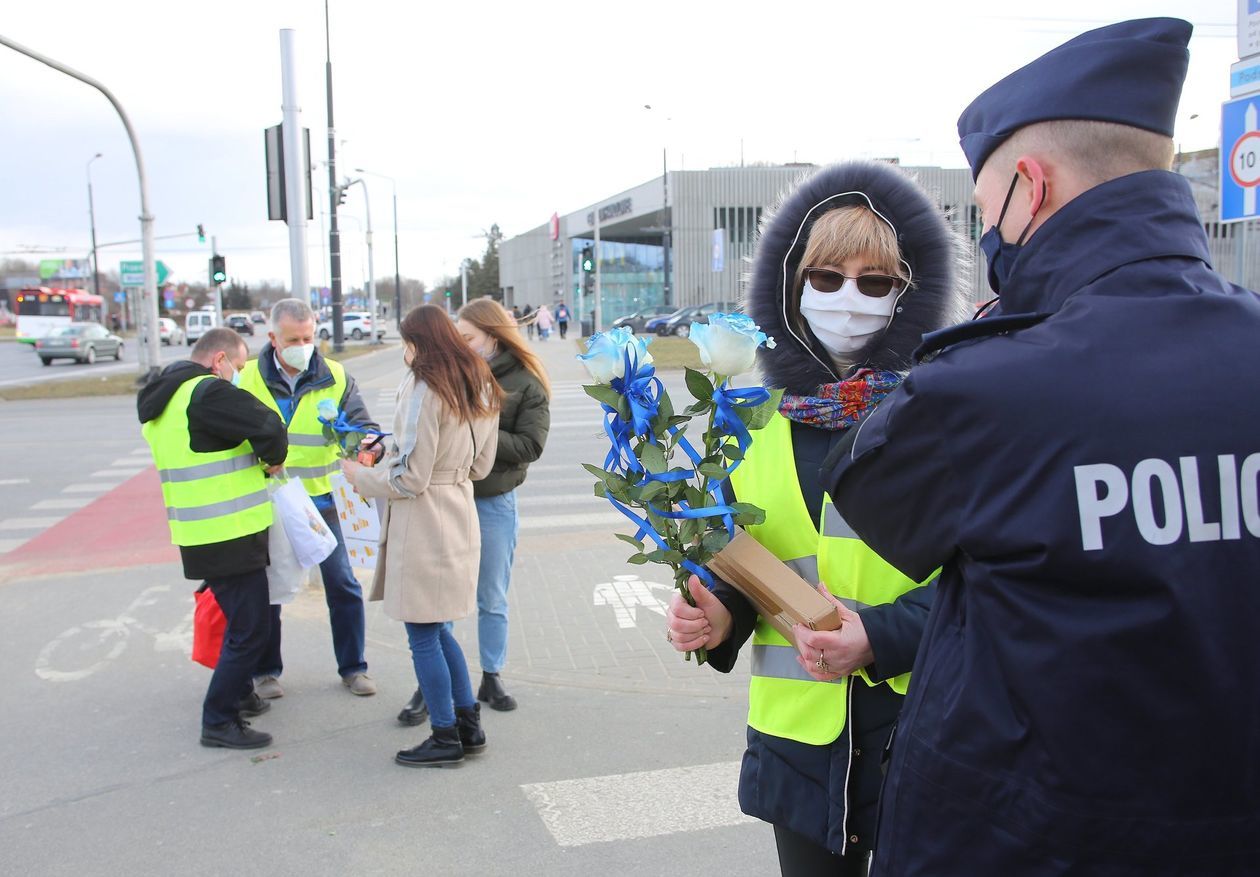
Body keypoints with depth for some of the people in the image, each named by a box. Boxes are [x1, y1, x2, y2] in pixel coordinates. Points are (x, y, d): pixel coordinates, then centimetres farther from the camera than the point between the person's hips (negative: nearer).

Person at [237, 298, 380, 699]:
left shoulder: (335, 378, -3)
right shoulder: (248, 379, -4)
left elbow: (360, 424, -7)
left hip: (321, 500, 0)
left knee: (343, 585, 2)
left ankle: (352, 667, 18)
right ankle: (265, 670, 27)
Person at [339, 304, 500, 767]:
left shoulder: (423, 389, -16)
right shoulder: (481, 386, 9)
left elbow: (409, 478, -16)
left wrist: (361, 476, 0)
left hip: (422, 521, -9)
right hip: (460, 515, 9)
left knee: (424, 637, 4)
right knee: (438, 630, 20)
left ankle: (446, 739, 14)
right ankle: (469, 724, 25)